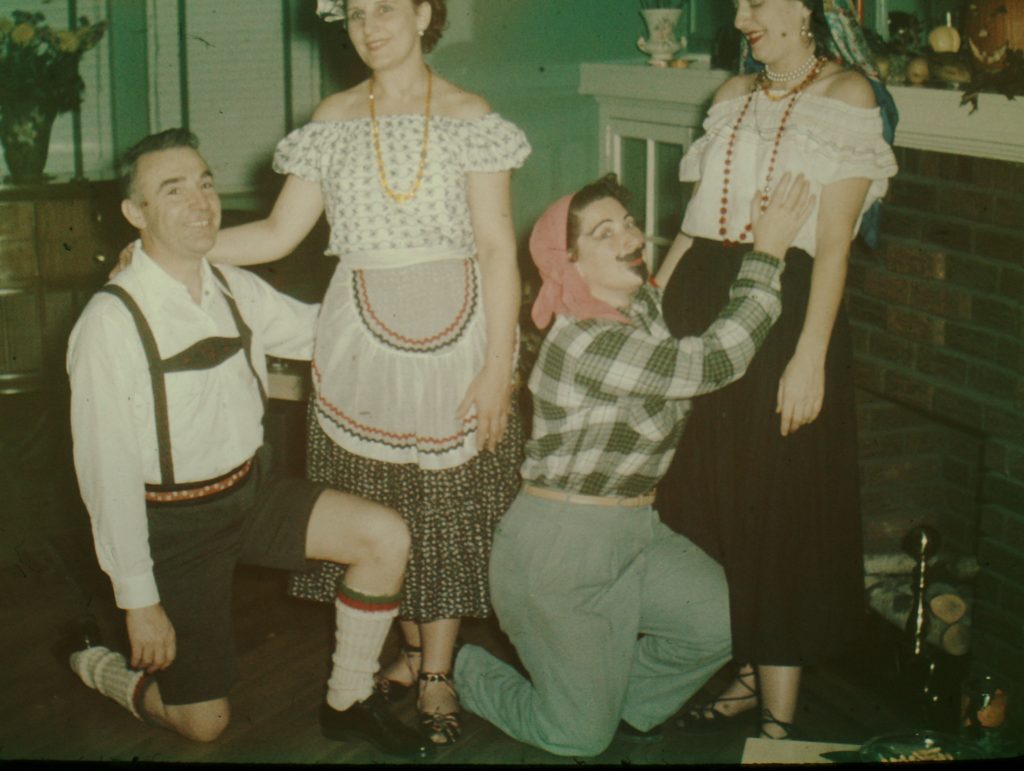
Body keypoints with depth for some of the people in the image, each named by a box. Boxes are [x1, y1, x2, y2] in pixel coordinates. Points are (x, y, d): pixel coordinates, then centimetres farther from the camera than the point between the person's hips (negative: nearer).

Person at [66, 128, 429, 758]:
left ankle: (349, 703, 7)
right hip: (174, 521, -6)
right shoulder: (112, 323, -22)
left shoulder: (234, 289, -2)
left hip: (252, 487, 6)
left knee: (386, 536, -13)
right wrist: (138, 598, -17)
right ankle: (101, 669, 32)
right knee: (205, 722, 0)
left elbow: (318, 329, 17)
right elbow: (107, 471, -19)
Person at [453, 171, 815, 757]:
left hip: (635, 533, 8)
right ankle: (458, 667, 28)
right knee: (581, 738, 2)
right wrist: (768, 252, -22)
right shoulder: (583, 345, -26)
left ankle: (626, 696, 19)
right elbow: (716, 361, -29)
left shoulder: (646, 305, 2)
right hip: (560, 550, -8)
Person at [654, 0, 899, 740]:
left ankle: (778, 716, 8)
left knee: (780, 508, -1)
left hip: (786, 308, -6)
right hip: (704, 303, 6)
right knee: (710, 497, 10)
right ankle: (745, 676, 26)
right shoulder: (735, 95, 14)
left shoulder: (847, 94, -4)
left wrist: (809, 356, -17)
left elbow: (834, 243, -11)